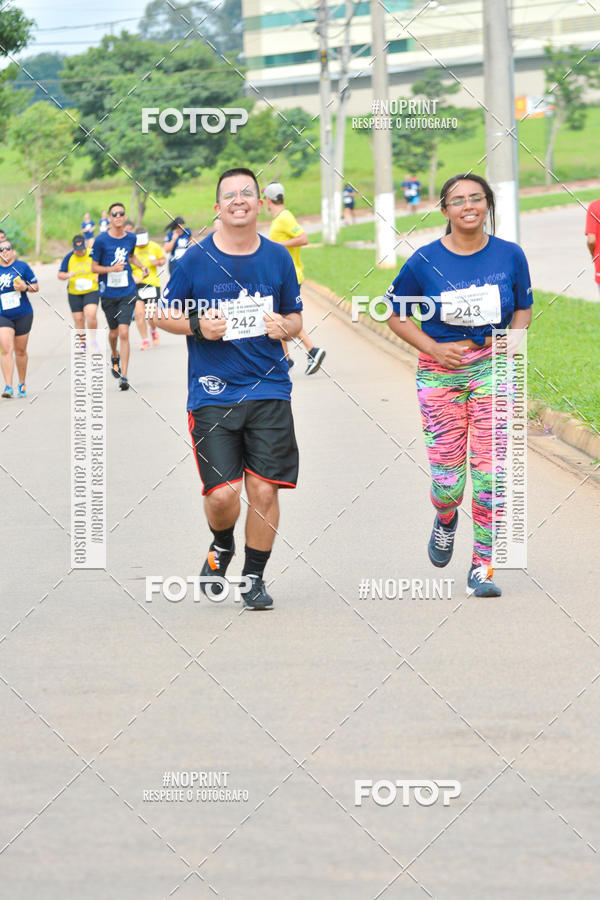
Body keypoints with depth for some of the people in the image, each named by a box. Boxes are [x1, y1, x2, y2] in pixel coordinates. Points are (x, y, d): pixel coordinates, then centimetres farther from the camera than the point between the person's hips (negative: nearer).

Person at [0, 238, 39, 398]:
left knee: (20, 351, 9)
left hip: (23, 315, 0)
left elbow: (36, 287, 2)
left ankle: (22, 385, 27)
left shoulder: (22, 266, -2)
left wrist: (26, 287, -16)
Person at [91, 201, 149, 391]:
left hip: (127, 292, 0)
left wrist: (141, 266, 6)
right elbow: (94, 267, -4)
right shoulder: (101, 240, -9)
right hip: (108, 293, 0)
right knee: (113, 332, 14)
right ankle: (115, 356, 49)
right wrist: (112, 268, -20)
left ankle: (124, 376, -11)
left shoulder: (131, 238, 1)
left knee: (123, 333, -12)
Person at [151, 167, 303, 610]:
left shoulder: (278, 258, 7)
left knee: (264, 490, -3)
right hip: (213, 393, -2)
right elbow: (162, 312, 7)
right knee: (222, 494, -9)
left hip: (270, 391, 2)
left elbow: (296, 316, 17)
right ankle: (222, 547, 25)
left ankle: (254, 577, 16)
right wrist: (197, 326, -11)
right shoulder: (195, 259, -1)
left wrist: (284, 326, -6)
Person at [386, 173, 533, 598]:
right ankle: (446, 520, 36)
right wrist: (433, 348, -8)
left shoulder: (510, 255, -1)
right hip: (440, 371, -1)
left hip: (492, 367, 1)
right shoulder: (425, 261, -5)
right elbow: (397, 315, 5)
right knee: (447, 478, -2)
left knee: (491, 471, -6)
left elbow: (523, 307, 14)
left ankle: (482, 567, 5)